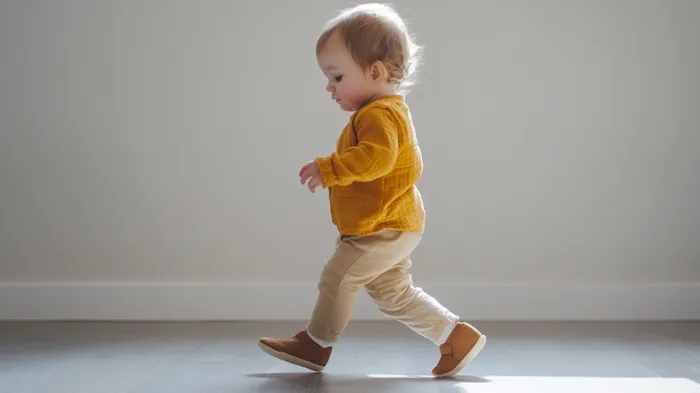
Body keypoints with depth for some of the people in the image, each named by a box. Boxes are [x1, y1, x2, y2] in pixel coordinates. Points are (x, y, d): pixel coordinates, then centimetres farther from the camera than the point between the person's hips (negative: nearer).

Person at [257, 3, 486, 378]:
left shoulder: (380, 114, -19)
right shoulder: (391, 111, 16)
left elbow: (377, 156, -39)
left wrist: (327, 169, -35)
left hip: (384, 228, -11)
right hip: (394, 227, 11)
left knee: (337, 277, -3)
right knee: (393, 293, 15)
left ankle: (316, 345, 14)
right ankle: (457, 336, 16)